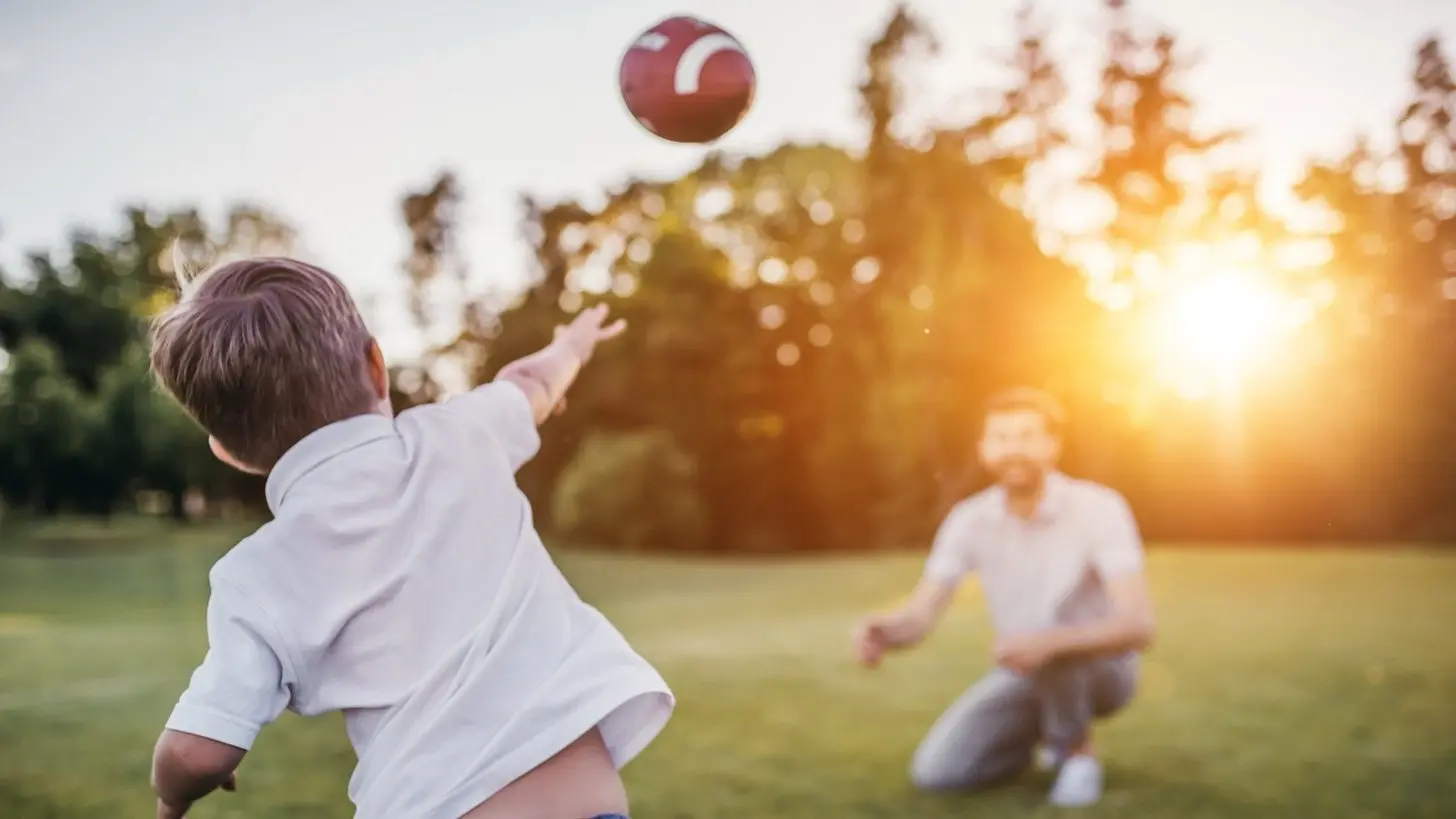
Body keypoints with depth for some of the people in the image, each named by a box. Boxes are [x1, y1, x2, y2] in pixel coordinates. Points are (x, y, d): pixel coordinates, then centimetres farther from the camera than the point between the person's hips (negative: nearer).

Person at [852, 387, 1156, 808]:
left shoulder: (1100, 508, -24)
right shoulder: (968, 520, -13)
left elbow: (1138, 625, -32)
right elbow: (919, 617, -18)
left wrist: (1049, 643, -51)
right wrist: (881, 631, -43)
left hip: (1102, 667, -4)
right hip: (1029, 676, 4)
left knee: (1050, 625, -38)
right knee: (935, 772, -15)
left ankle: (1077, 751, -10)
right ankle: (1043, 733, 13)